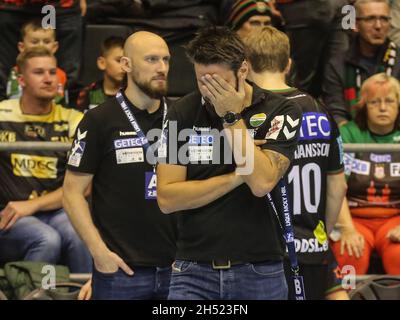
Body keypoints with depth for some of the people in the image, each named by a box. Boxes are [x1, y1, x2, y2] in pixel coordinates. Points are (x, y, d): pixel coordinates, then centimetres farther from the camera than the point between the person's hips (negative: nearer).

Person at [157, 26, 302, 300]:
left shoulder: (280, 112, -4)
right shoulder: (183, 113, 1)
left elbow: (262, 183, -18)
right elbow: (167, 198, -5)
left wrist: (232, 117, -15)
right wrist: (237, 176, -11)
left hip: (259, 273, -1)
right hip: (194, 270, 1)